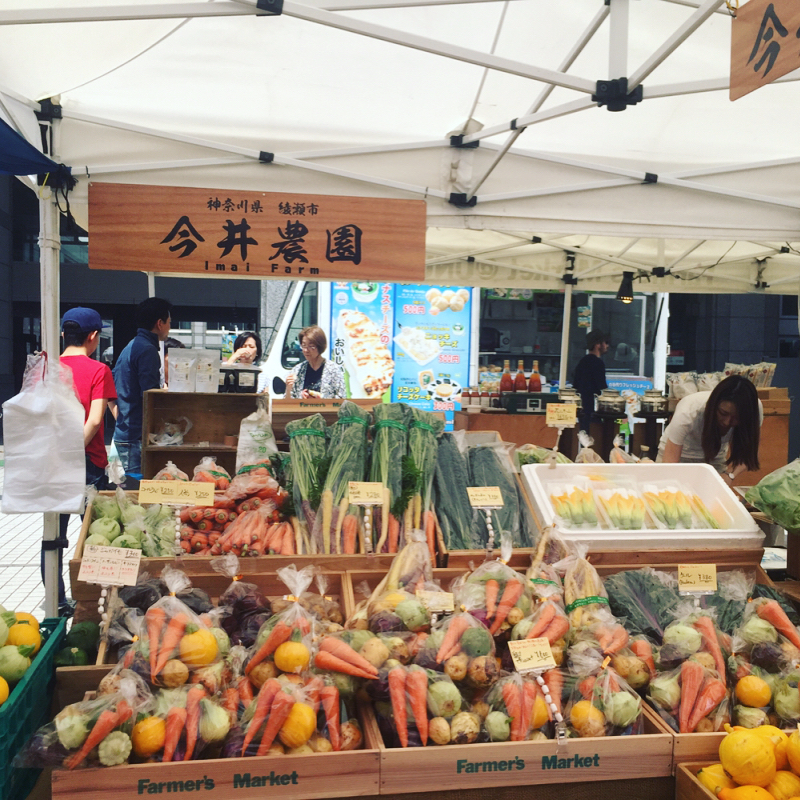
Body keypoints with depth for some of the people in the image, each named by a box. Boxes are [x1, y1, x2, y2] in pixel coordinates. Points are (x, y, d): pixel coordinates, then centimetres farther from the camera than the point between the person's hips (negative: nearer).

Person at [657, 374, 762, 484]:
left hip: (715, 459, 3)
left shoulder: (755, 409, -26)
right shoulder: (688, 413, -37)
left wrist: (730, 474, -34)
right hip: (681, 455, -3)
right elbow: (669, 463, -38)